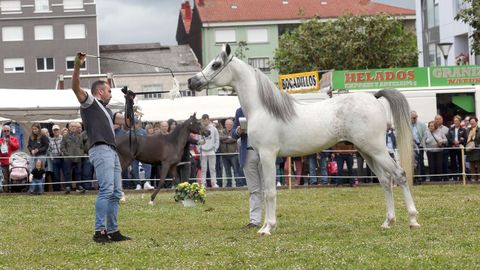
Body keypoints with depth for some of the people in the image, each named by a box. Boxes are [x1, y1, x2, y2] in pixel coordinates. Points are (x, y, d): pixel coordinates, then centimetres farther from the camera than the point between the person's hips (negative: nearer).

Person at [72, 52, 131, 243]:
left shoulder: (106, 110, 31)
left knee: (116, 193, 6)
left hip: (112, 151, 9)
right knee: (106, 190, -17)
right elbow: (75, 87, -10)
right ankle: (99, 231, -20)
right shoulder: (89, 102, 7)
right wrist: (77, 66, -24)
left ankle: (113, 231, 9)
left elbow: (127, 120, 35)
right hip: (101, 150, -9)